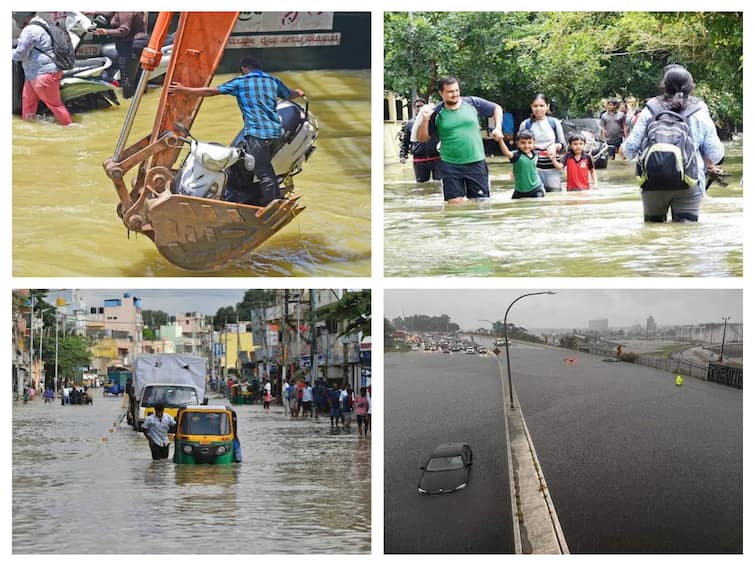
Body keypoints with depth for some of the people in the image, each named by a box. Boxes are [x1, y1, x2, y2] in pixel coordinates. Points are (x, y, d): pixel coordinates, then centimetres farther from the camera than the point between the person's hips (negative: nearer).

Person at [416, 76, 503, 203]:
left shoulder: (472, 103, -2)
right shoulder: (436, 113, -2)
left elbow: (497, 109, 12)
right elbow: (422, 138, 2)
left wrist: (497, 128, -2)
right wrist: (425, 119, -14)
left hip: (476, 163, 0)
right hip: (450, 166, 0)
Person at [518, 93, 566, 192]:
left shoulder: (555, 123, 7)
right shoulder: (525, 125, 5)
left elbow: (563, 144, 14)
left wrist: (556, 146, -9)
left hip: (552, 168, 1)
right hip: (533, 168, -1)